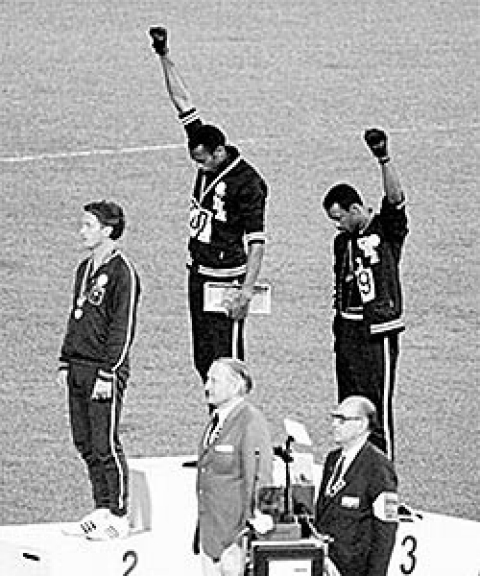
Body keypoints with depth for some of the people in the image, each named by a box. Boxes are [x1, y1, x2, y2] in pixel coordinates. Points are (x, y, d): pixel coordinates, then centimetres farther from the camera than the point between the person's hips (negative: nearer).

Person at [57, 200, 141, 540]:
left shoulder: (122, 273, -12)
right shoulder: (85, 269, 14)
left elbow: (123, 328, -15)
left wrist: (107, 374, -18)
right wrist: (66, 363, 17)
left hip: (105, 371, -8)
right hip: (79, 369, 8)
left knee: (105, 447, -5)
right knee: (85, 444, 10)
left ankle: (118, 517, 2)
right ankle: (102, 511, 18)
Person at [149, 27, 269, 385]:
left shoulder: (247, 183, -16)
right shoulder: (209, 161, 5)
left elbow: (257, 241, -17)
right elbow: (183, 103, 9)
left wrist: (247, 291, -23)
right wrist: (164, 57, 8)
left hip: (226, 281, -8)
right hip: (198, 274, 8)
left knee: (226, 365, -9)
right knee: (203, 362, 8)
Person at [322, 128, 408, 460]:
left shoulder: (386, 229, -5)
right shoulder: (343, 242, 15)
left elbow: (396, 198, -23)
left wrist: (384, 160, -35)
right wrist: (339, 327, 17)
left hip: (378, 330, -7)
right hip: (348, 330, 7)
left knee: (377, 407, -5)